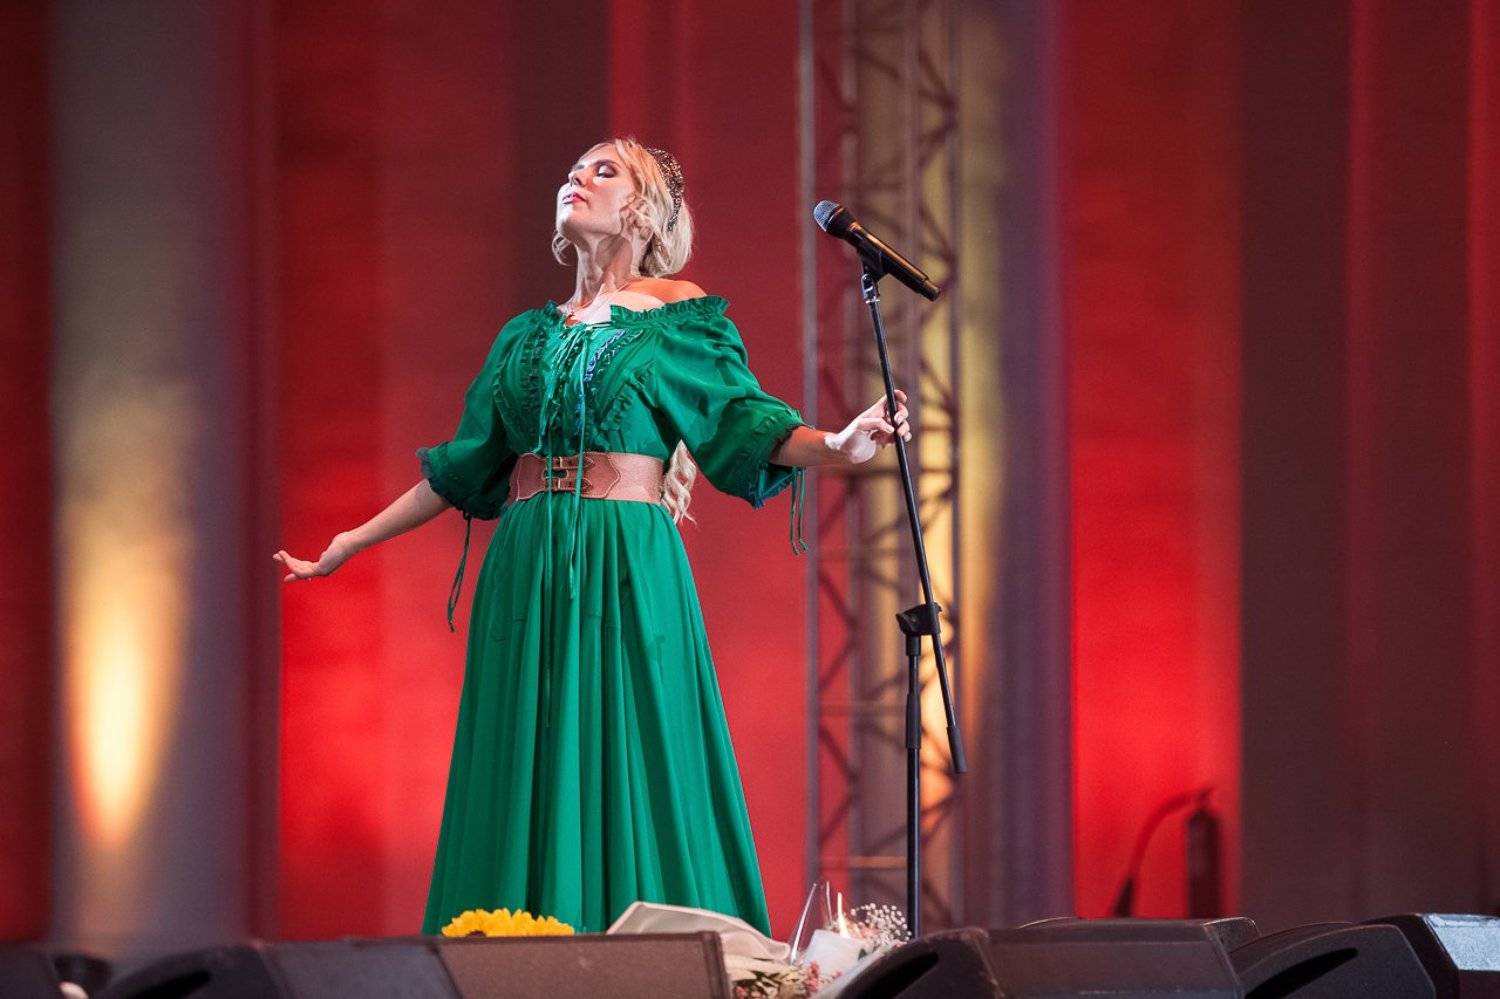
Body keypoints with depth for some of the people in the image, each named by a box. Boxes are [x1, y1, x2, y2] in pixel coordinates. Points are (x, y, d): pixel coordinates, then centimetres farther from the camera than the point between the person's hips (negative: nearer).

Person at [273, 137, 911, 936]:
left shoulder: (678, 313, 6)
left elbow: (743, 420, -5)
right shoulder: (529, 335, 17)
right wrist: (351, 543, 21)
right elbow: (464, 467, 20)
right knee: (530, 792, 1)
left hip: (630, 570, -4)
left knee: (634, 781, -7)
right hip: (527, 572, 4)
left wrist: (837, 446, -24)